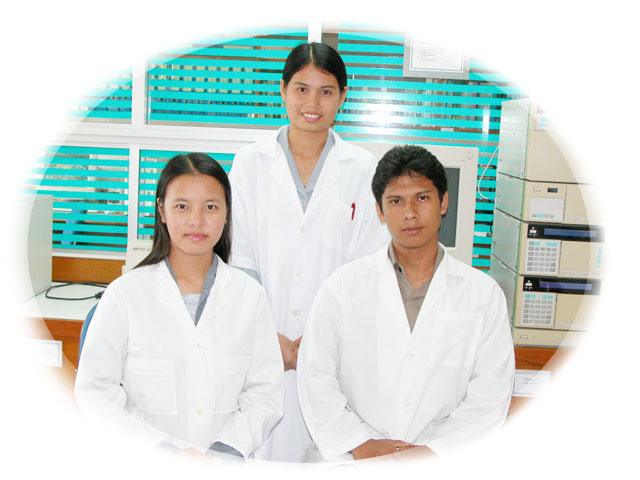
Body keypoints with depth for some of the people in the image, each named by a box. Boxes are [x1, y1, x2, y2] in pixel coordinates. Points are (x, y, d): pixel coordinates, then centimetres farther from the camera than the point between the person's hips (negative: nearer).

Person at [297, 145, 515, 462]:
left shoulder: (484, 295, 8)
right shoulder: (343, 286, 8)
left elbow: (490, 395, 3)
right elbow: (315, 377, 4)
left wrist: (431, 451, -8)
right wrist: (361, 445, -6)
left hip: (441, 462, 1)